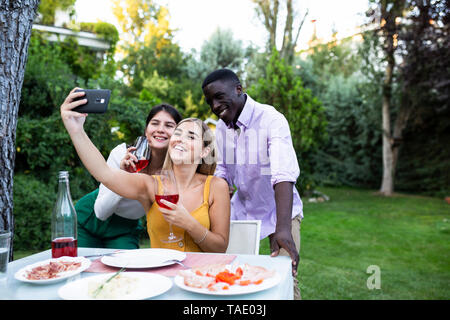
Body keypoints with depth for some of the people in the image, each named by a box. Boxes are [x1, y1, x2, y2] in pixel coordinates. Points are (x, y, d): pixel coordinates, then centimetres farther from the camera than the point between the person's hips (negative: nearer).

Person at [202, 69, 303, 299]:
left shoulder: (272, 120, -23)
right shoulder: (221, 126, -1)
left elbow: (284, 175, -34)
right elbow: (222, 173, 5)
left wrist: (283, 228, -45)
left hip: (279, 210, -5)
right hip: (241, 209, 5)